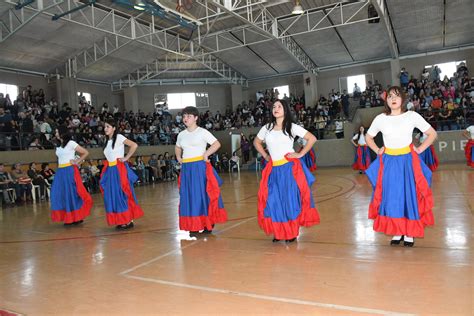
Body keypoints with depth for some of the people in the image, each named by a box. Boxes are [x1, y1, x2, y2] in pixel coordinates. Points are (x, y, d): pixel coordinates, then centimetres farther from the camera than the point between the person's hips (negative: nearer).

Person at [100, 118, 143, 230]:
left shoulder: (119, 137, -7)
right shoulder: (108, 141, 16)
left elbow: (134, 145, -18)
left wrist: (126, 158, -14)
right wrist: (107, 164, 11)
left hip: (119, 169, -8)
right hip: (110, 170, 8)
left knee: (122, 195, -5)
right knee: (112, 195, 7)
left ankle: (129, 220, 4)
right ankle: (121, 221, 15)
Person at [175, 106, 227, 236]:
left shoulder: (202, 132, -2)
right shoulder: (181, 134, 13)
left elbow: (217, 144, -7)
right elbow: (177, 148, 30)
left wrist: (206, 154, -12)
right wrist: (178, 158, 14)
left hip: (200, 167, -5)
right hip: (186, 169, 5)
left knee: (203, 195, -2)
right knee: (188, 197, 5)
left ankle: (208, 225, 8)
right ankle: (193, 226, 13)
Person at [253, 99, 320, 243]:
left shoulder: (292, 127, -1)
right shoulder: (266, 128, 8)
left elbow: (312, 138, -2)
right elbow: (256, 142, 24)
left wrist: (300, 154, -6)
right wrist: (265, 156, 12)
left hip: (290, 168, -3)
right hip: (273, 170, 3)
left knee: (290, 200, 1)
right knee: (273, 201, 2)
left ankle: (292, 233, 14)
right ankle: (278, 232, 16)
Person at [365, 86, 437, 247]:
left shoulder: (412, 116, -2)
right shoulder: (380, 119, 1)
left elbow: (432, 133, 6)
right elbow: (368, 137, 16)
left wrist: (420, 149, -2)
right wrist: (377, 150, 4)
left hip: (408, 162, -1)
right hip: (389, 163, 1)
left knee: (410, 196, 3)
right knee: (391, 197, 4)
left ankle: (409, 233, 16)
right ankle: (397, 232, 17)